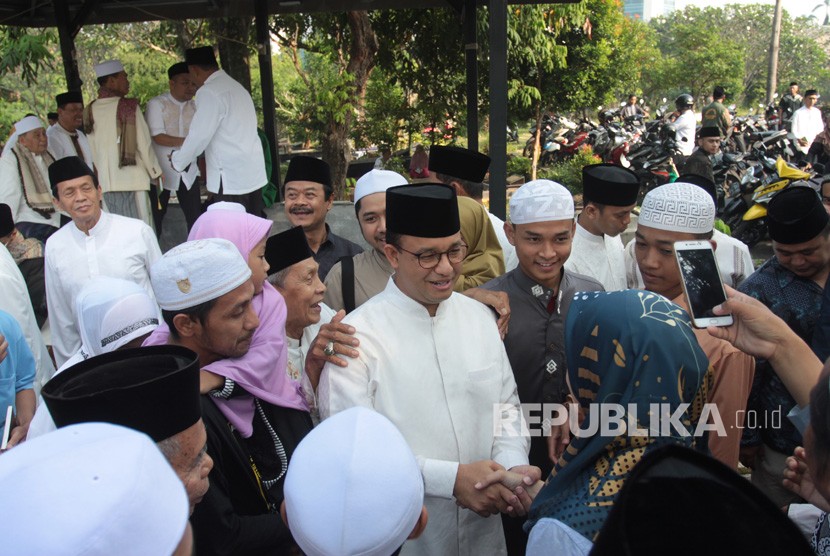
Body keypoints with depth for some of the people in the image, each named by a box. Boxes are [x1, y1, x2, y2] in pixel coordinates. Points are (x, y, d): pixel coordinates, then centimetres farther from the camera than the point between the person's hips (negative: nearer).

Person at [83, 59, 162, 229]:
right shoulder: (128, 106, -8)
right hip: (133, 179, -5)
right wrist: (155, 172, 5)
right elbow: (144, 143, -6)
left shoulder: (90, 110, 7)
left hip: (105, 182, 6)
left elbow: (92, 149, 11)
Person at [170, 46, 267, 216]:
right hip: (254, 175, 8)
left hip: (231, 179, -8)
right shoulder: (236, 87, 17)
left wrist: (178, 161, 5)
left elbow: (199, 136, -12)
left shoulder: (209, 92, -10)